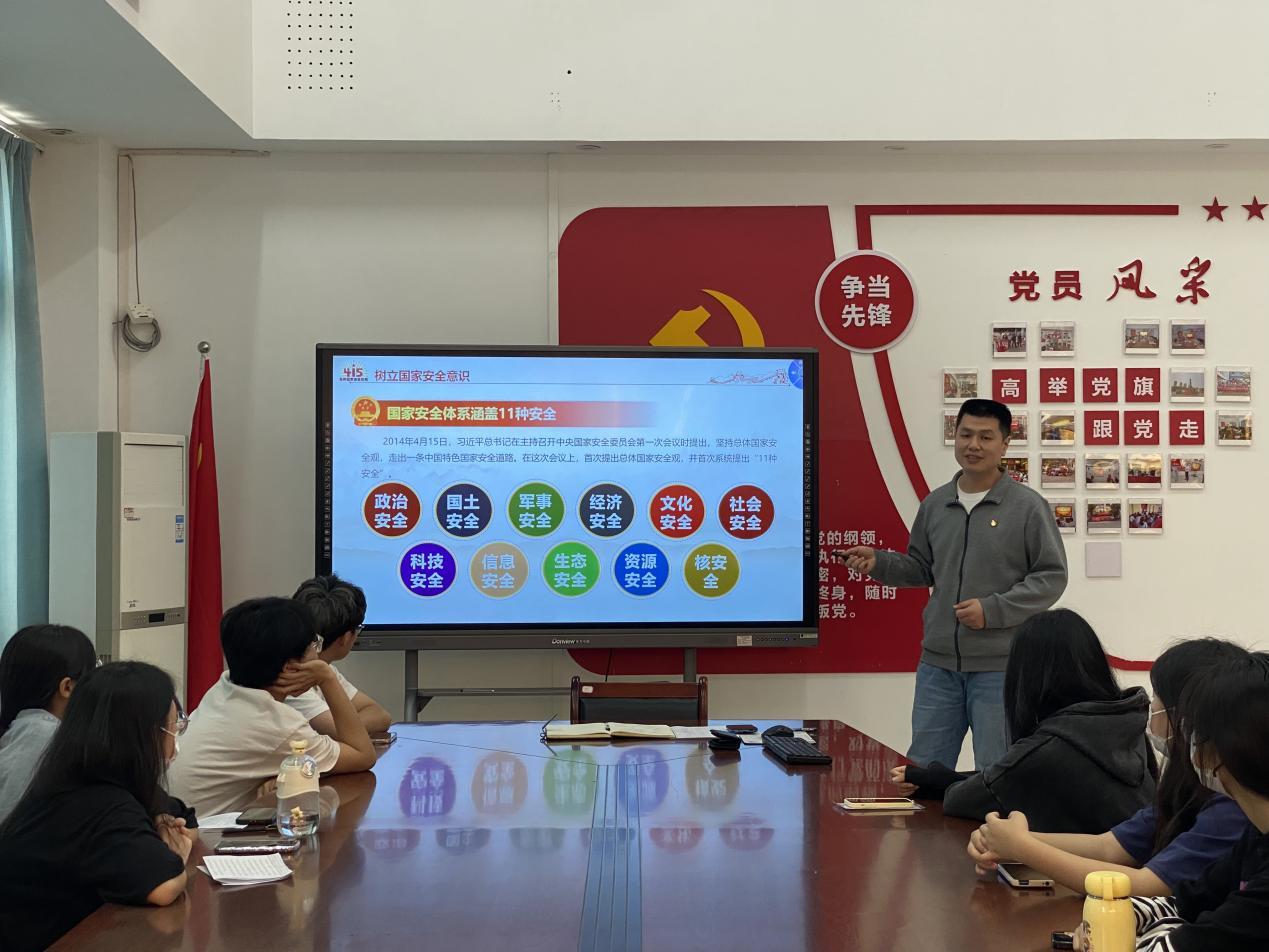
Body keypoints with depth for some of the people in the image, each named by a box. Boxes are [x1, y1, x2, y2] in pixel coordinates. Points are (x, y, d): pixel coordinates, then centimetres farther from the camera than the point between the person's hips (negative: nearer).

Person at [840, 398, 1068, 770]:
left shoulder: (1027, 505, -7)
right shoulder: (935, 504, 8)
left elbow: (1052, 576, -7)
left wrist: (993, 610, -16)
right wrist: (878, 562, 0)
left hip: (999, 667, -4)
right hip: (938, 664, 5)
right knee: (924, 770, 12)